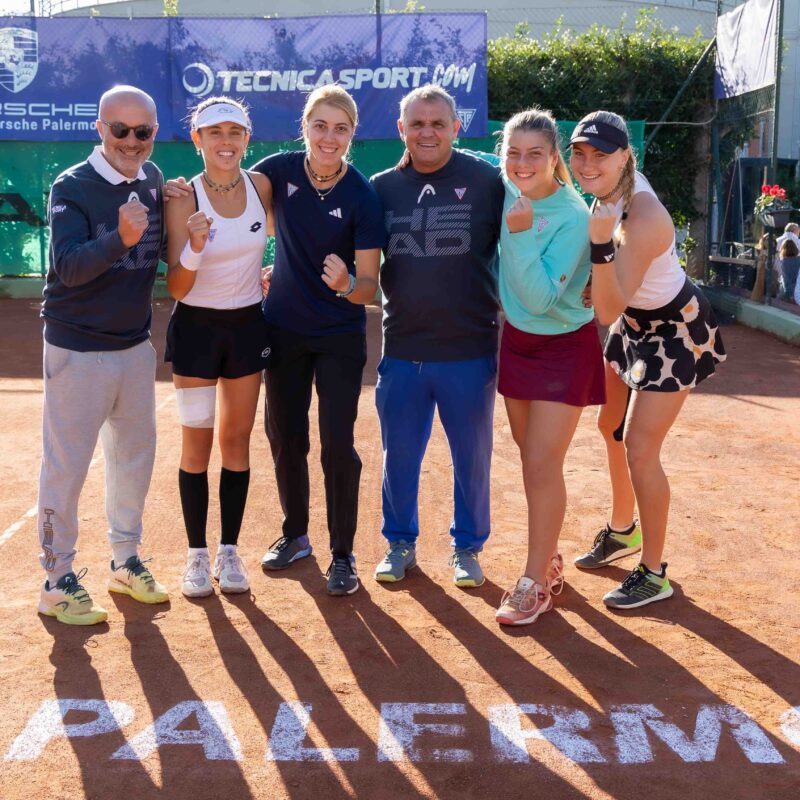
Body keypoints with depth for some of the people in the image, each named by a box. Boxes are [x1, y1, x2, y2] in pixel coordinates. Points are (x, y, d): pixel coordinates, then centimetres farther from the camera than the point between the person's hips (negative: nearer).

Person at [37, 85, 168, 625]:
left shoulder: (153, 180, 3)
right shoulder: (73, 187, -14)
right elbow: (67, 267, -26)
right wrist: (119, 238, -40)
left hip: (136, 345, 6)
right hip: (78, 350, -6)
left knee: (135, 455, 16)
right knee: (66, 465, 2)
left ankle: (126, 560, 32)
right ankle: (59, 581, 15)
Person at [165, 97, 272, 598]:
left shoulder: (260, 186, -3)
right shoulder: (184, 200, -13)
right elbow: (177, 289, -15)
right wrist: (195, 245, -31)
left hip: (248, 326, 3)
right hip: (197, 327, -3)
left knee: (237, 439, 8)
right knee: (197, 443, 2)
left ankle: (230, 551, 19)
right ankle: (197, 555, 14)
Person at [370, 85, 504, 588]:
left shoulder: (486, 181, -3)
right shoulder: (382, 187, 4)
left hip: (470, 348, -2)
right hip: (402, 349, 2)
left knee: (472, 456, 11)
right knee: (399, 455, 13)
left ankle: (468, 547, 29)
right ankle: (400, 542, 32)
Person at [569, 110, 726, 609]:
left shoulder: (643, 218, -35)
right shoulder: (608, 192, -8)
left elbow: (608, 309, -40)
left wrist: (602, 245, -50)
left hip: (677, 333, -9)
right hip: (636, 324, 9)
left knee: (640, 450, -11)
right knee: (611, 428, 20)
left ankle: (654, 574, 6)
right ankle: (622, 531, 43)